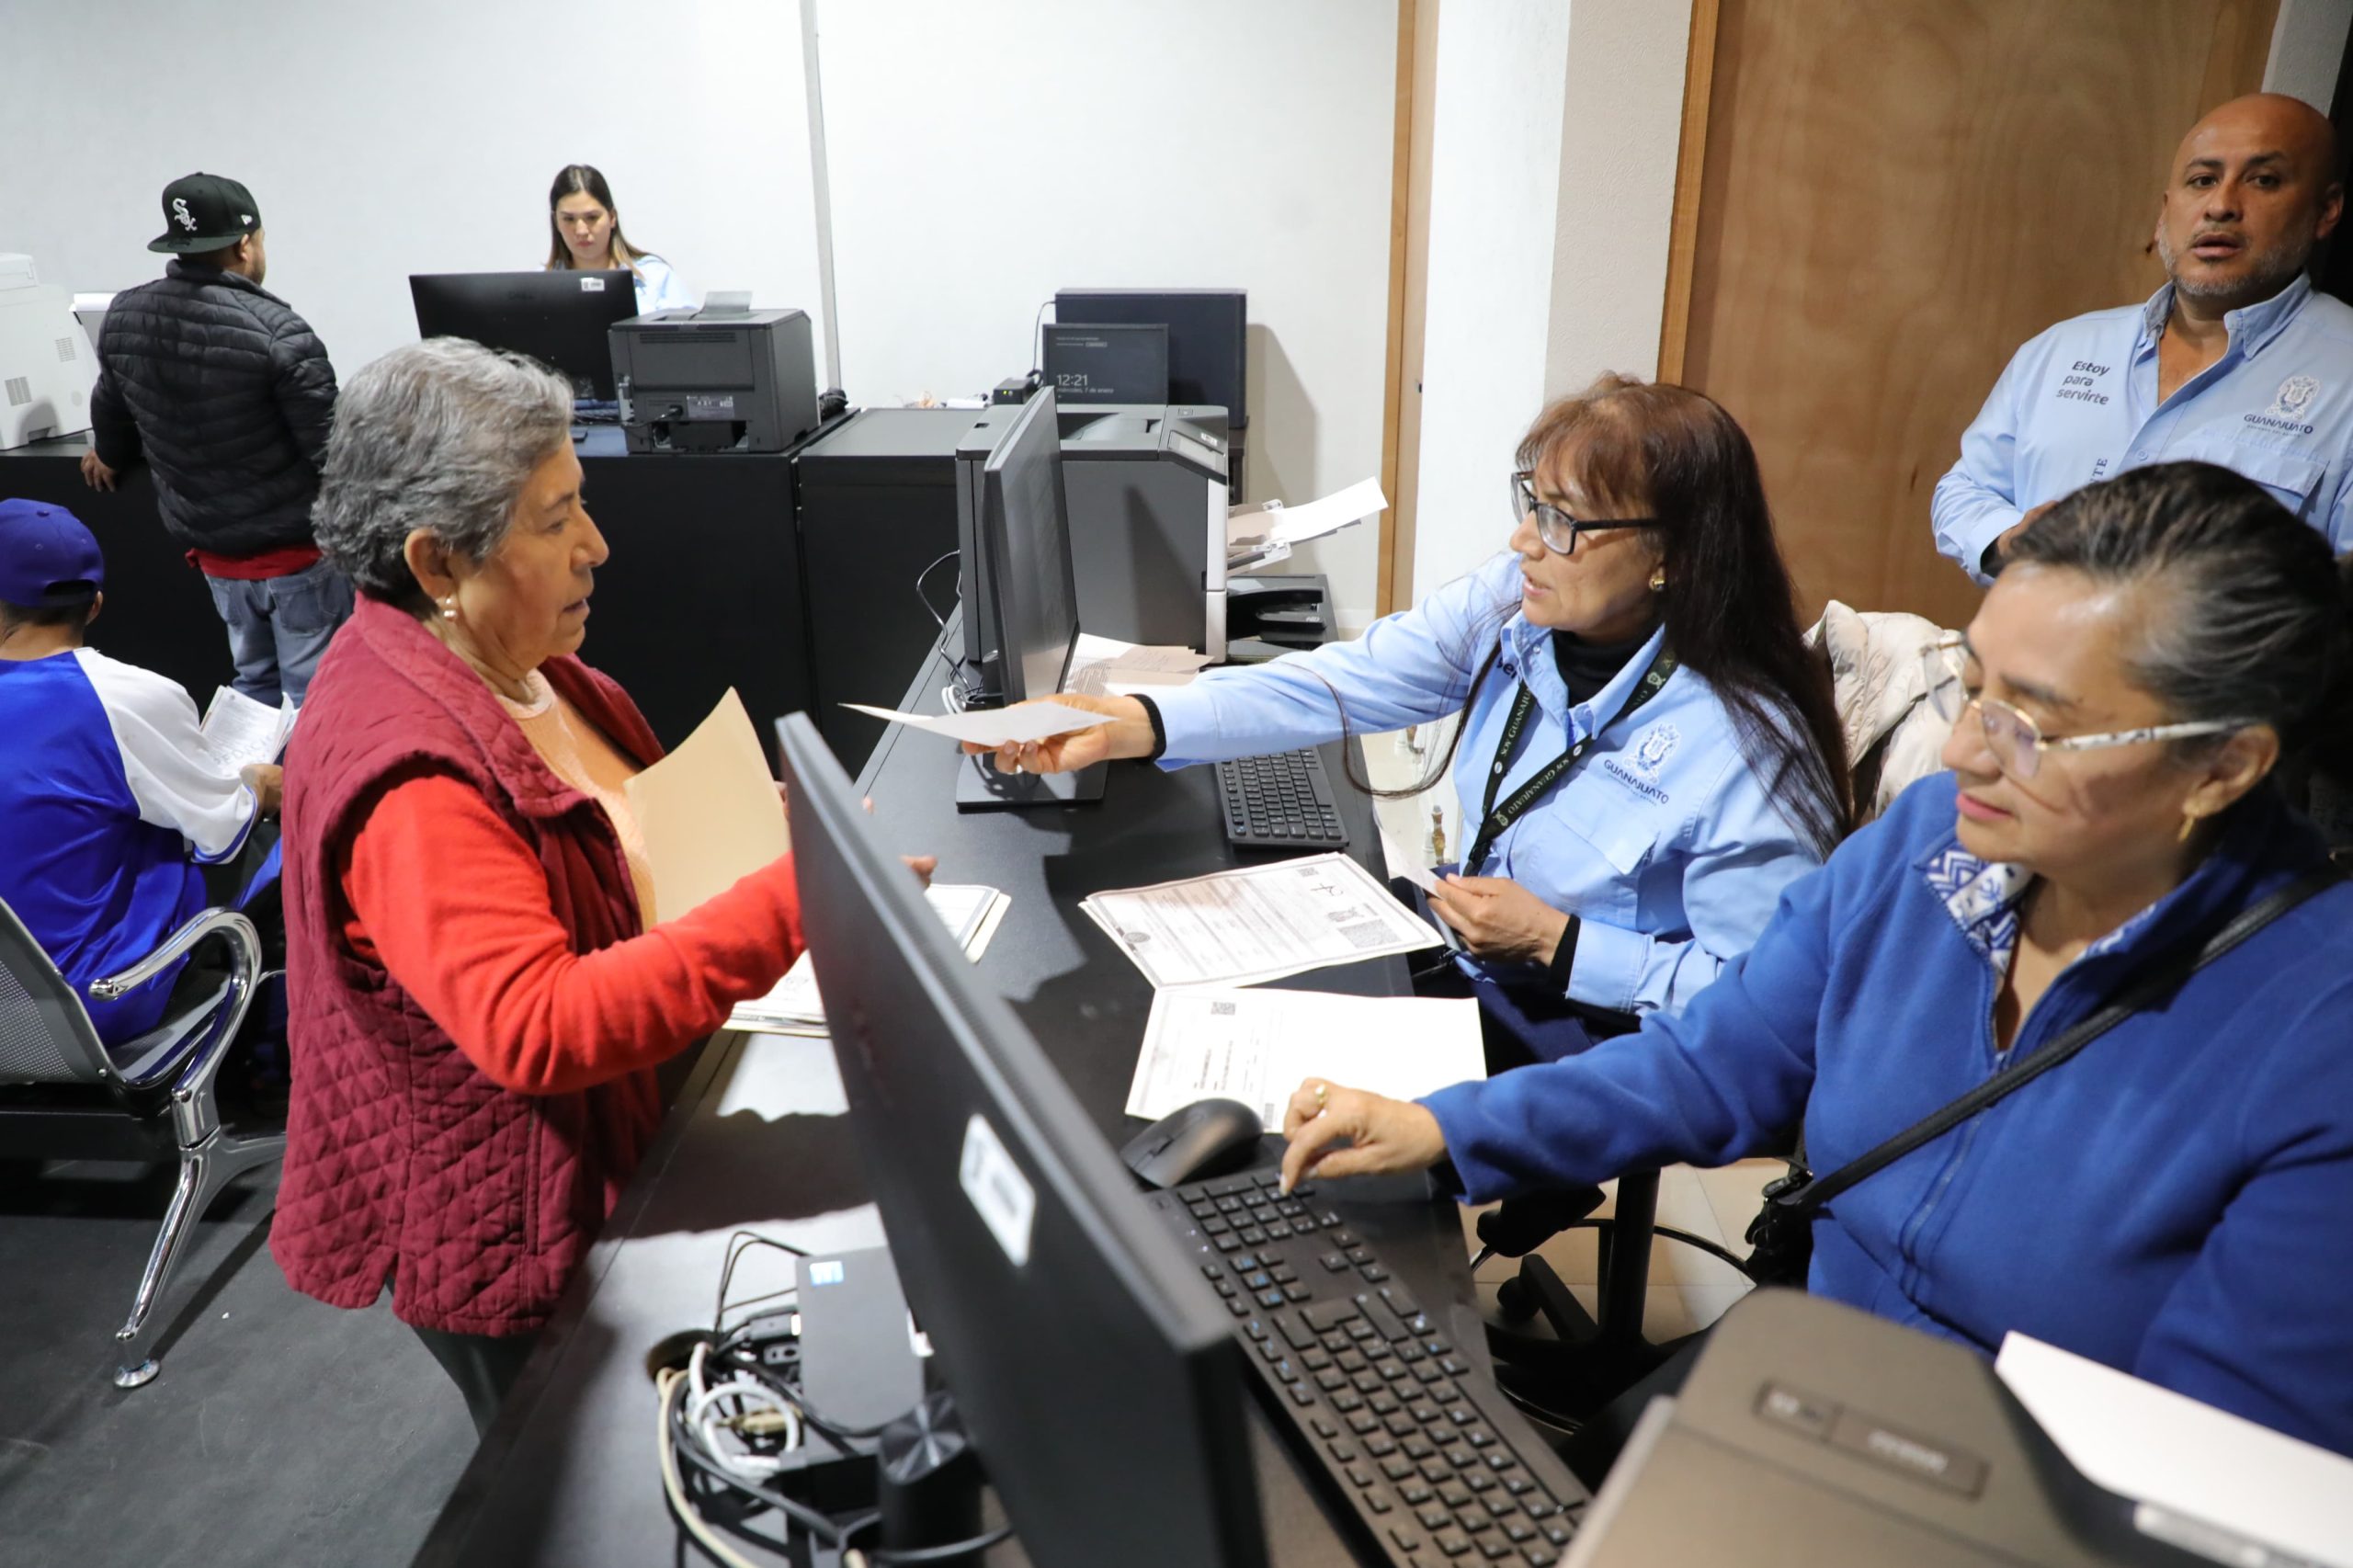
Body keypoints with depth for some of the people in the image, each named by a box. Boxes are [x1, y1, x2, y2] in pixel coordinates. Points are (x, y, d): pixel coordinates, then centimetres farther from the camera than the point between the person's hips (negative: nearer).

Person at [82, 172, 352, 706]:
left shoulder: (124, 317, 0)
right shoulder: (276, 329, -21)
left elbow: (112, 406, 17)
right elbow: (329, 447, -19)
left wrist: (108, 455, 38)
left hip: (212, 548, 6)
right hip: (295, 546, -6)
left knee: (253, 680, 21)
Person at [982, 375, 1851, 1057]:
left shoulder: (1744, 749, -26)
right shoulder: (1509, 605, -10)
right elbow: (1341, 681, -18)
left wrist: (1552, 941, -22)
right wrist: (1131, 724, -28)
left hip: (1590, 1061, -5)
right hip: (1465, 964, 6)